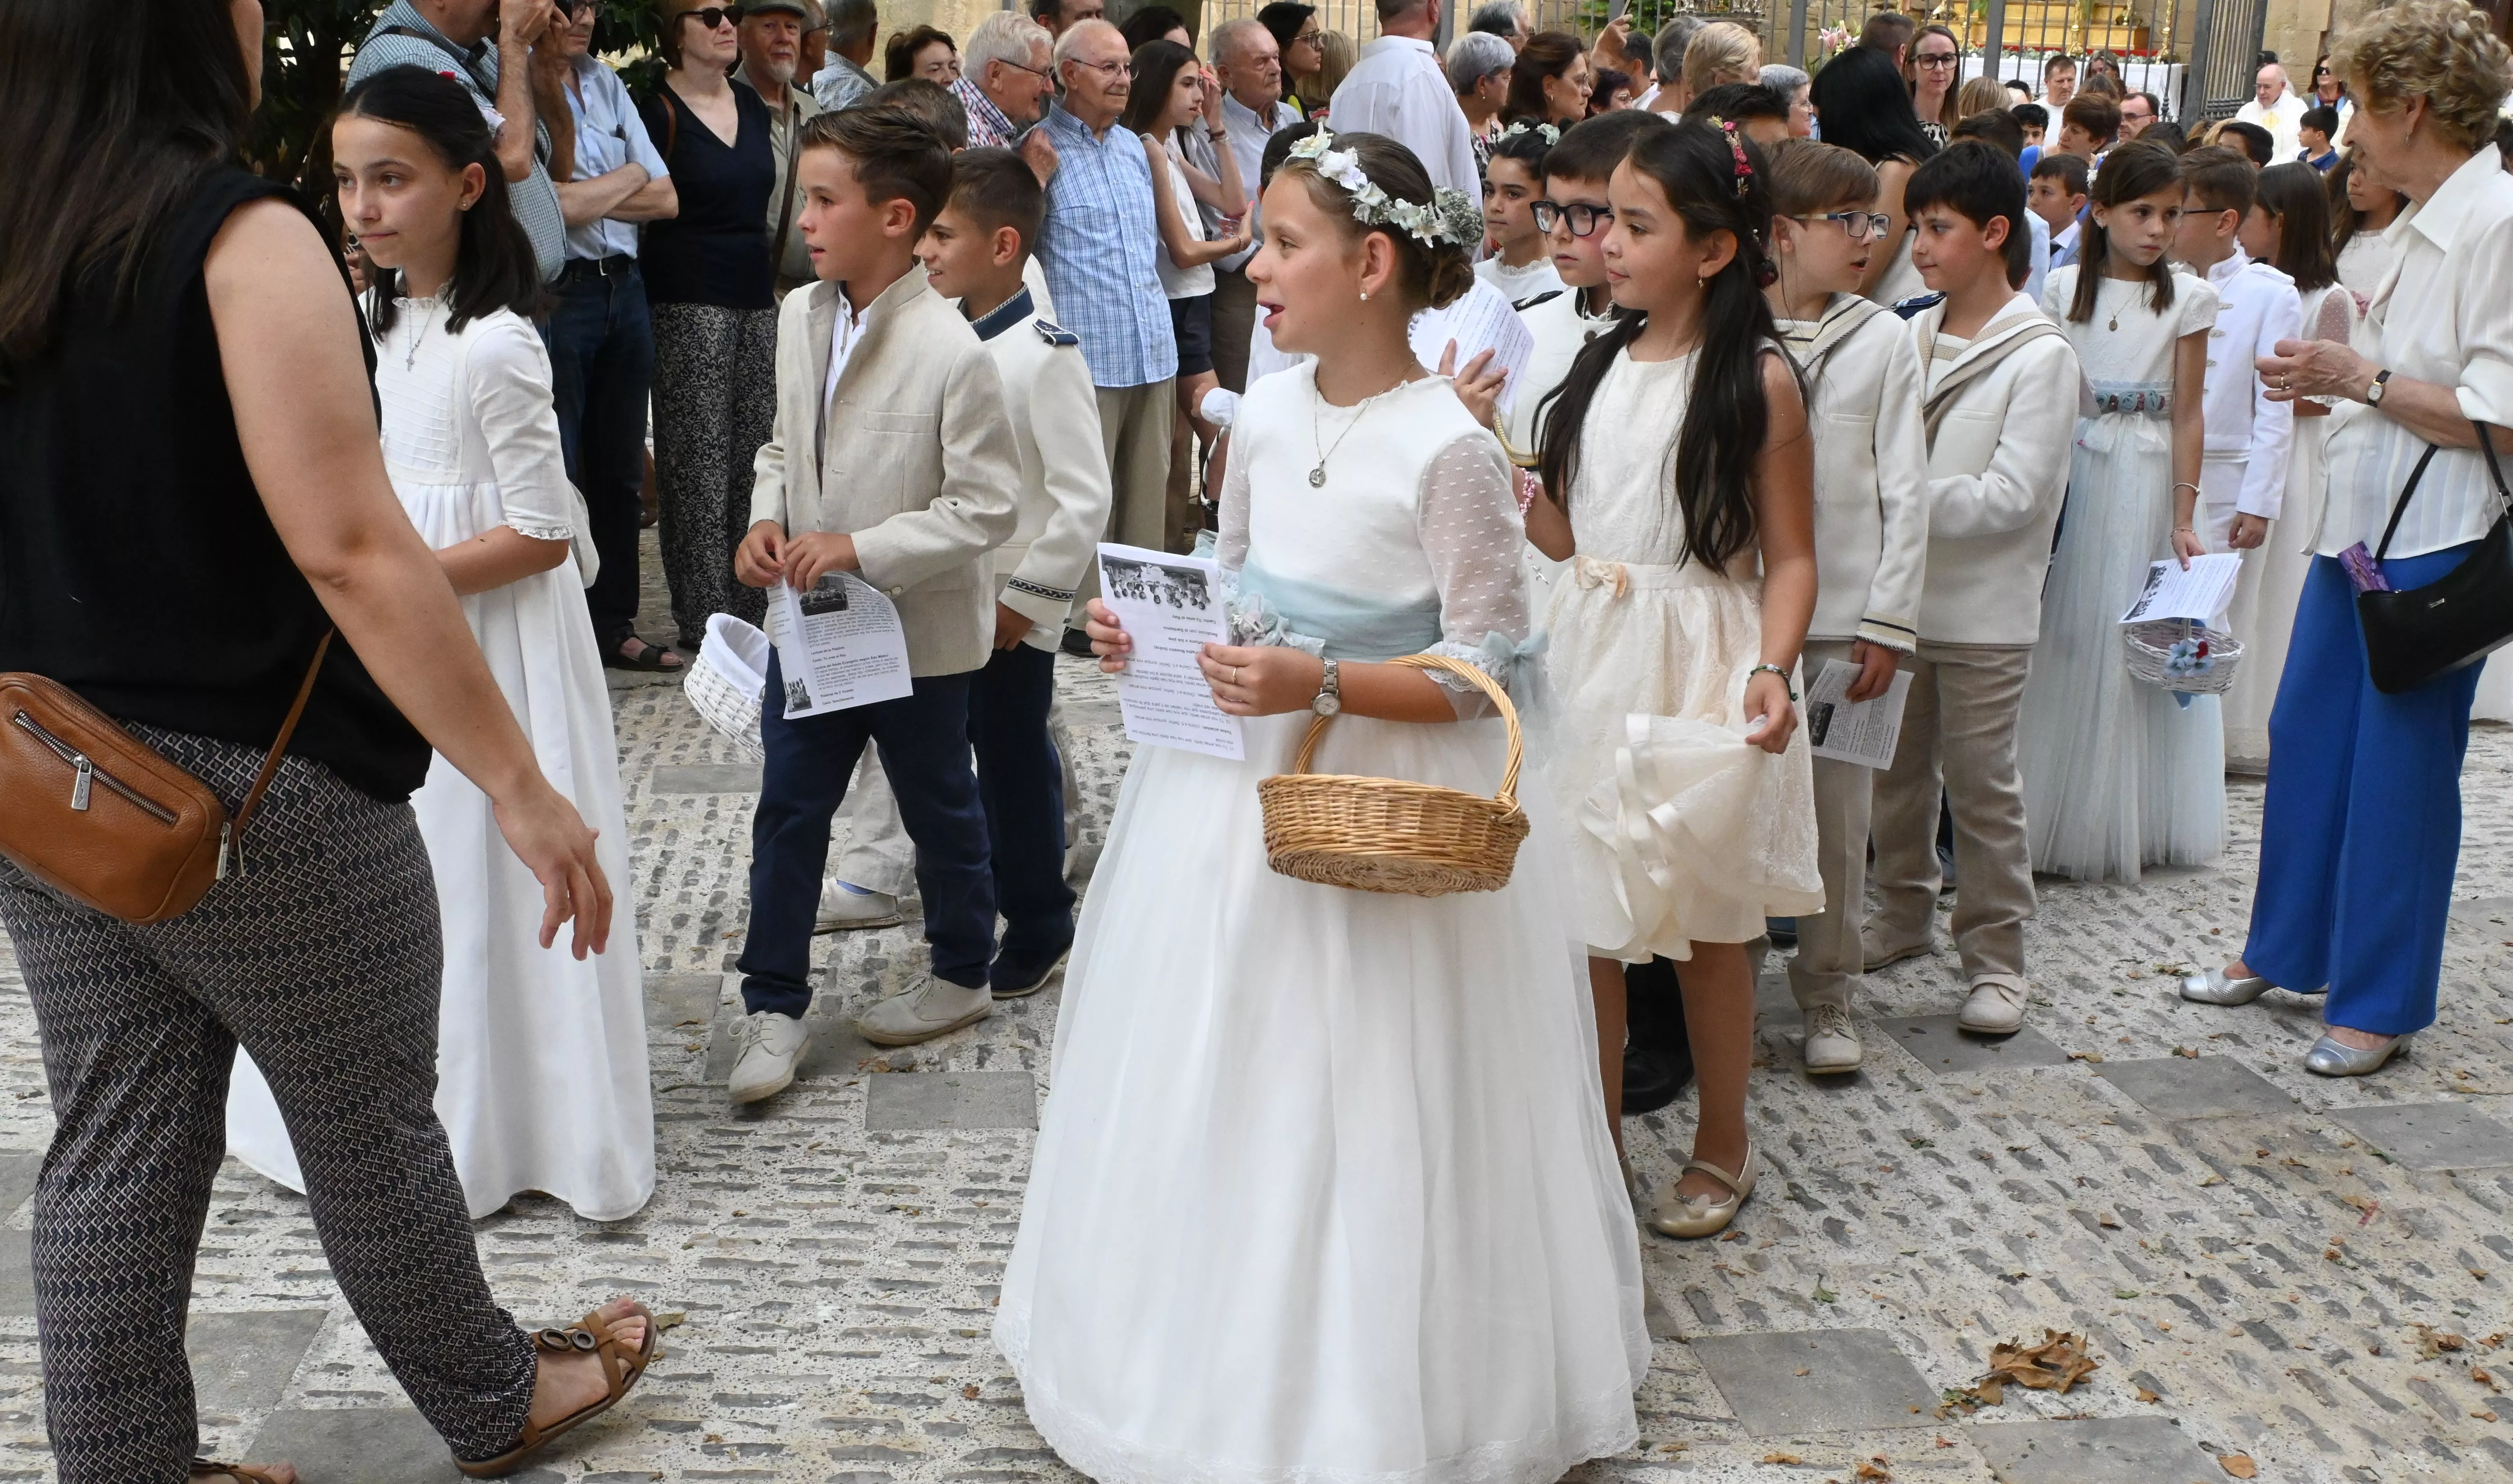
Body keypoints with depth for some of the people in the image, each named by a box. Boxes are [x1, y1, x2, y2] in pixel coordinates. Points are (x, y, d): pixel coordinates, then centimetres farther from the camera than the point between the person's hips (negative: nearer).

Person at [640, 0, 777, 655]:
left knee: (752, 461, 6)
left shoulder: (752, 104, 14)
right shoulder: (658, 111, -6)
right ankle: (704, 622, 2)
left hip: (758, 298, 6)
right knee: (699, 468, -4)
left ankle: (747, 612, 14)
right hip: (690, 305, -6)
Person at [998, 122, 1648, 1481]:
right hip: (1239, 788, 7)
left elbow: (1481, 672, -14)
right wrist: (1152, 639, -3)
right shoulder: (1264, 416, 3)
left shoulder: (1447, 448, -16)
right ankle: (1224, 1354, 36)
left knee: (1354, 1108, 3)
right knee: (1209, 1083, 15)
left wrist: (1319, 683, -25)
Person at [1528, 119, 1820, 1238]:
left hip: (1699, 672, -5)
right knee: (1583, 921, 7)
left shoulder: (1759, 380, -7)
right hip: (1588, 658, 5)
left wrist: (1772, 670, -23)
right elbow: (1564, 532, 11)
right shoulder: (1604, 363, 10)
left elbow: (1790, 558, -8)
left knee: (1707, 924, 9)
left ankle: (1722, 1147, 29)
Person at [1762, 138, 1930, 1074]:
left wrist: (1888, 622, -4)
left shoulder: (1883, 339, 3)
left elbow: (1905, 490, 2)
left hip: (1843, 616, 0)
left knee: (1838, 815, 3)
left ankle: (1826, 997, 17)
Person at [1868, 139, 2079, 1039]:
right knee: (1897, 772, 15)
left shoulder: (2039, 357, -9)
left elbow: (2011, 496, -16)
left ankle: (1994, 958, 12)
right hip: (1898, 594, 5)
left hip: (1983, 610, -5)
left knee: (1981, 784, 2)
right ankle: (1903, 919, 31)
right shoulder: (1910, 338, 7)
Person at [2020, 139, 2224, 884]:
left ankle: (2128, 822, 12)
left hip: (2147, 479, -1)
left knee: (2139, 644, 2)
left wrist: (2185, 520, -7)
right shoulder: (2064, 286, 6)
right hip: (2068, 471, 1)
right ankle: (2052, 814, 12)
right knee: (2063, 637, 3)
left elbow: (2188, 416, -1)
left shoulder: (2188, 298, 1)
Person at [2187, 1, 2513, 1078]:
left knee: (2400, 770, 0)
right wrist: (2330, 376, 7)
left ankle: (2380, 1003, 14)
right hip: (2361, 527, 9)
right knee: (2306, 740, 16)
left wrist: (2361, 379, -17)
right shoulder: (2424, 223, 12)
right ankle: (2283, 949, 31)